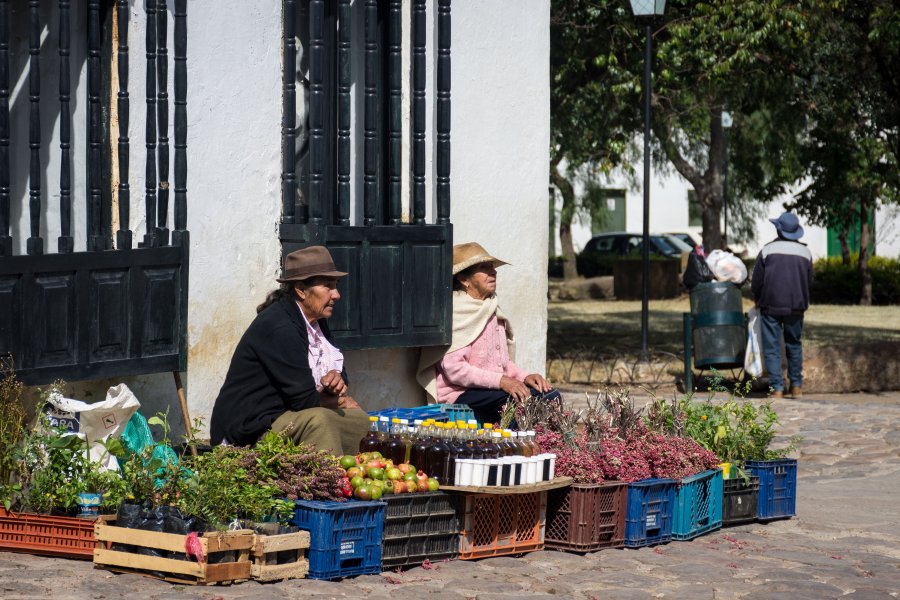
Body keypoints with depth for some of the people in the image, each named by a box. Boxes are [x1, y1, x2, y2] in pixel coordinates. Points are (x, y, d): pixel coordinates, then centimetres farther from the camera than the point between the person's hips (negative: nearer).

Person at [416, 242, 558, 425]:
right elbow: (453, 369, -18)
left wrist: (524, 376, 2)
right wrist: (501, 381, -24)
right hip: (460, 395, -9)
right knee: (526, 399, -29)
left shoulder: (491, 310, 18)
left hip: (492, 389, 9)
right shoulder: (455, 314, -10)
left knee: (551, 396, -12)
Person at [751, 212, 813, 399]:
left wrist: (758, 300, 16)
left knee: (772, 348, 1)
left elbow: (756, 282, -2)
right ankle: (796, 385, 20)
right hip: (796, 306, 3)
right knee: (794, 345, 17)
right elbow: (809, 281, 10)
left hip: (771, 306, -3)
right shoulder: (805, 252, 3)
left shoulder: (767, 250, -6)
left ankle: (777, 388, -4)